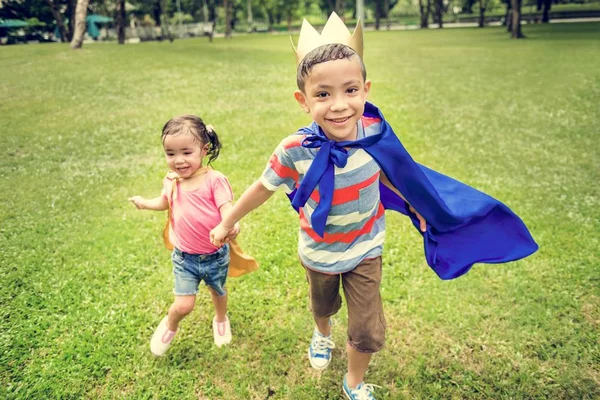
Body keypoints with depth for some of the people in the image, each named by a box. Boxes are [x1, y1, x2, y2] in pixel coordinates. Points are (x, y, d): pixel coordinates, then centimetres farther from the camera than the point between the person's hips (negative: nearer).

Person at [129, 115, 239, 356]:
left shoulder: (214, 180, -19)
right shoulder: (171, 182, -4)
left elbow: (227, 207, -29)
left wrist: (230, 224, -50)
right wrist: (144, 203, 6)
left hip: (216, 255, -1)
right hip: (185, 257, 2)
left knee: (218, 291, 24)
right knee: (183, 305, -4)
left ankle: (221, 320, 57)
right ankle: (170, 326, 32)